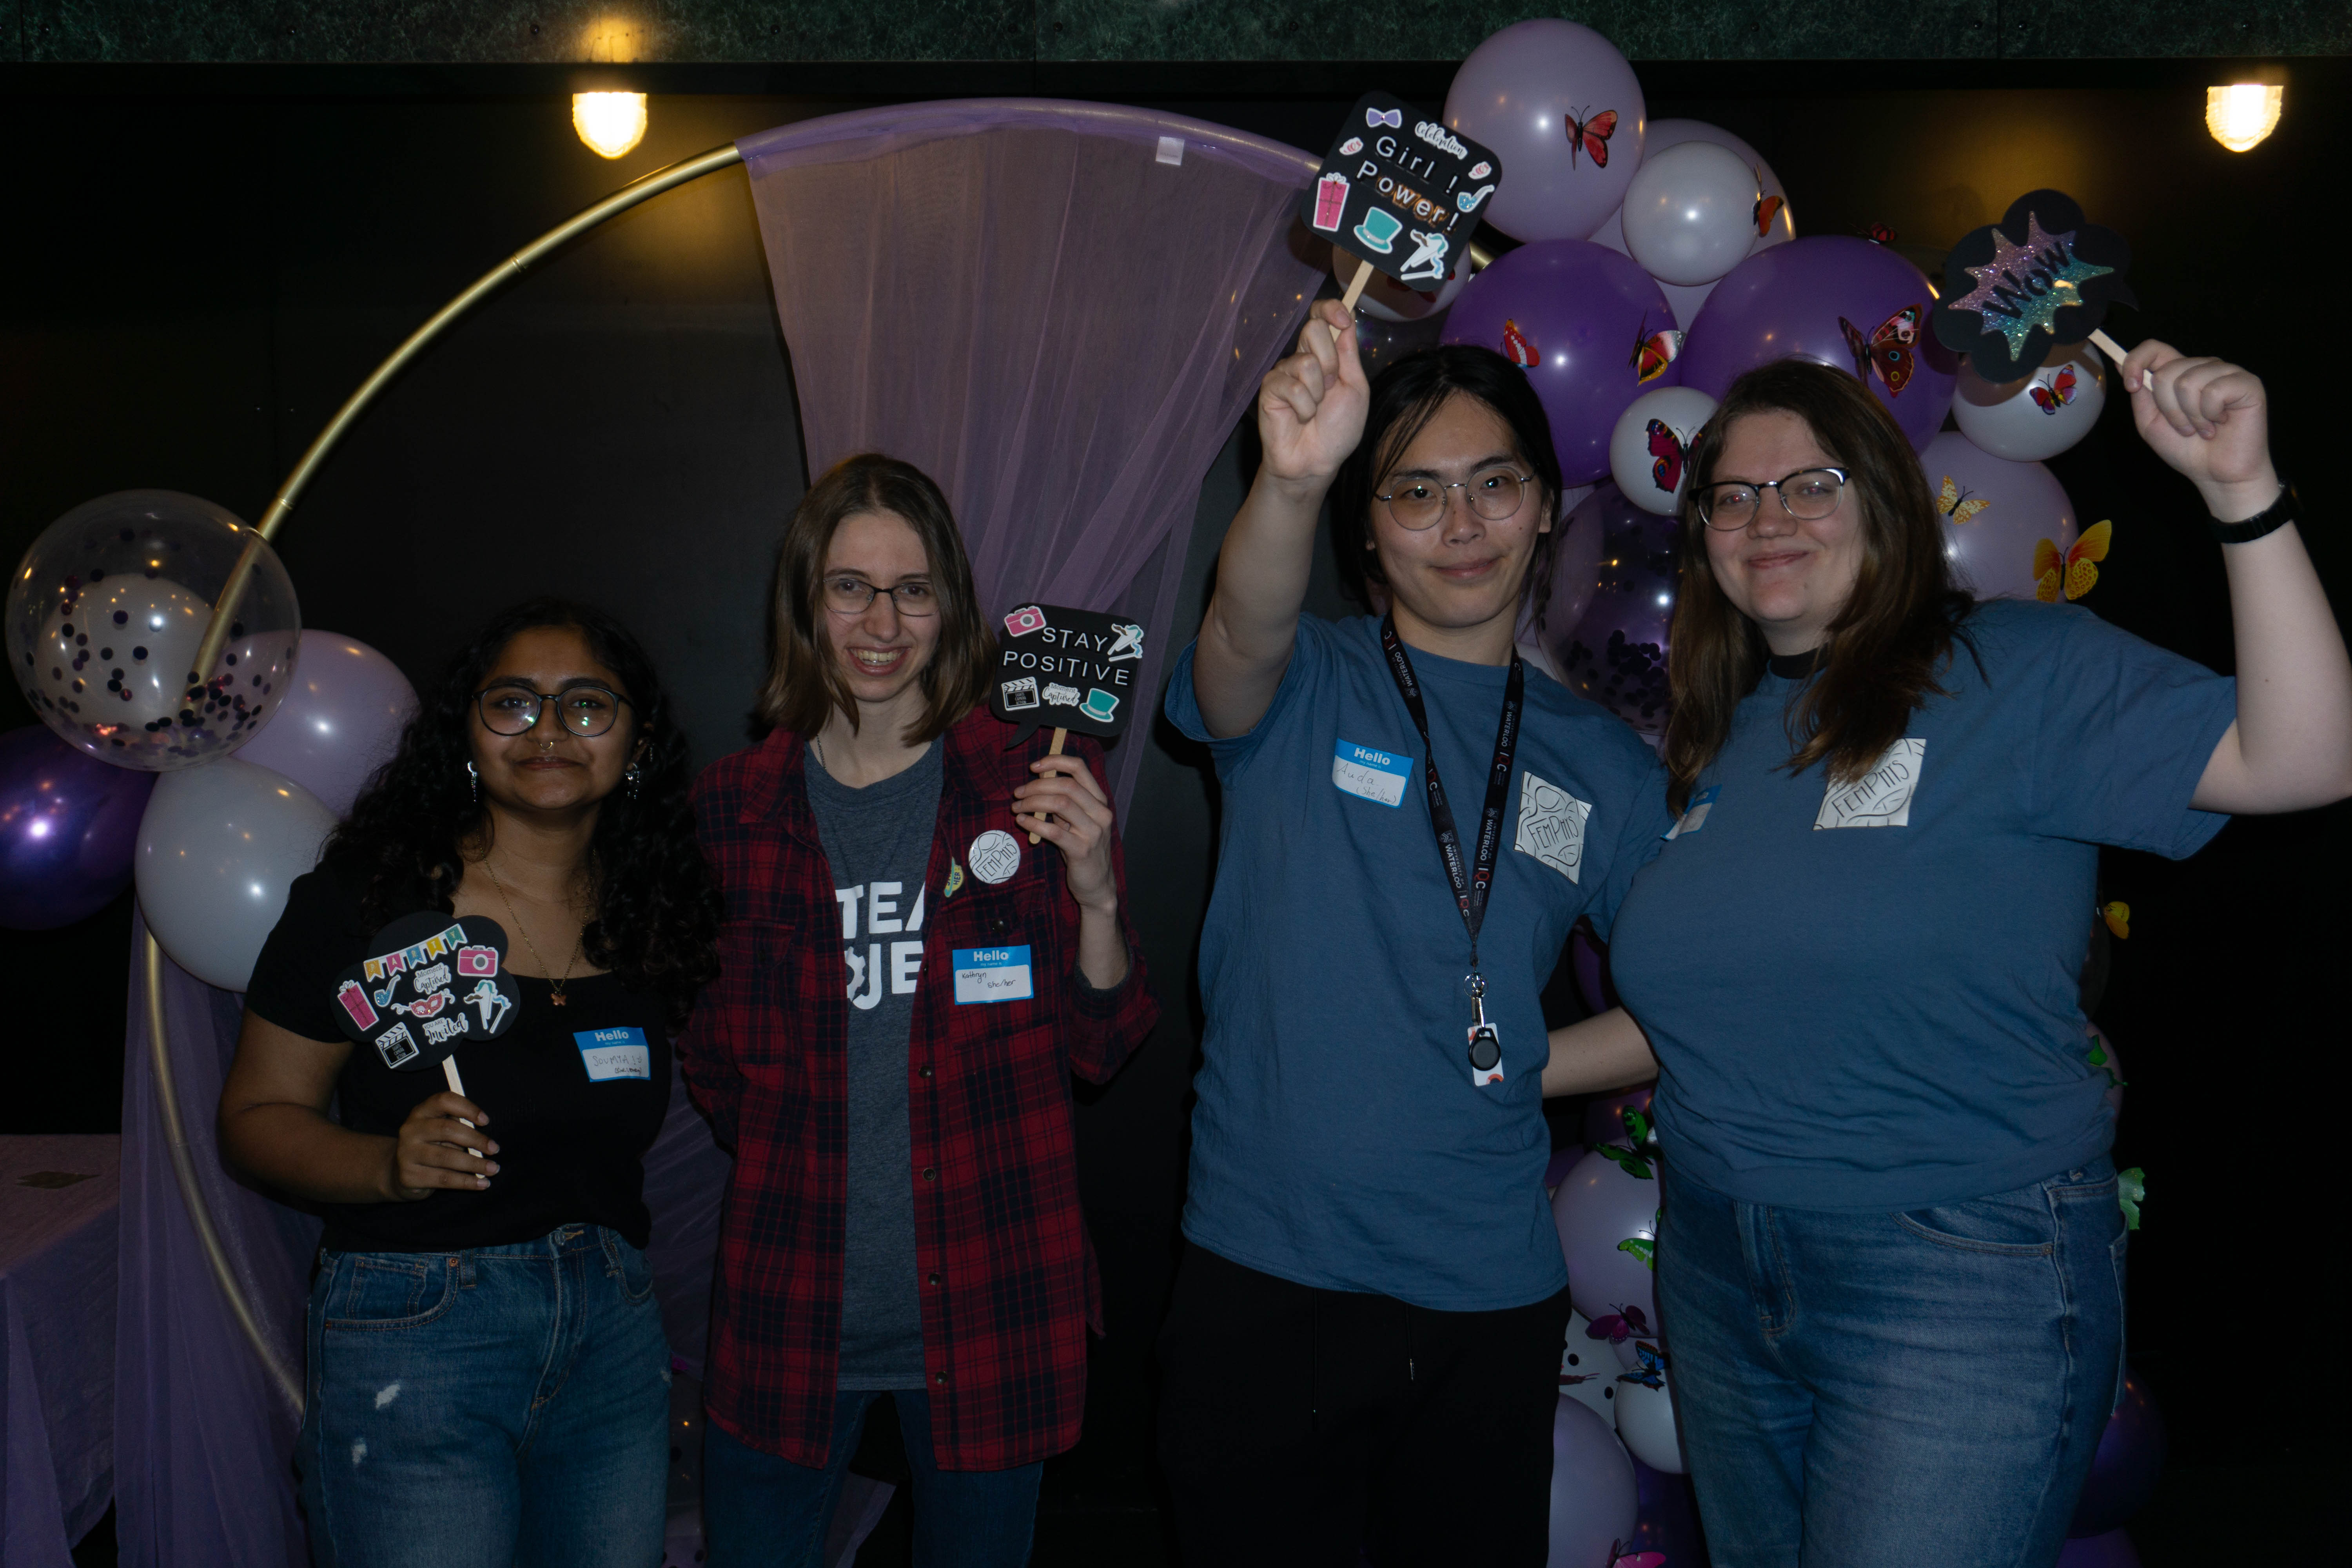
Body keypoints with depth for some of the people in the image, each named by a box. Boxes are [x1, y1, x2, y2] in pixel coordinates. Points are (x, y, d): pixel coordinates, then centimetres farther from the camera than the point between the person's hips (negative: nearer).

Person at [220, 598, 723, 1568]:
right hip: (411, 1333, -4)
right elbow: (255, 1114, -5)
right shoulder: (361, 901, -9)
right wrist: (388, 1163, -22)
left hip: (614, 1332, 4)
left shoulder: (652, 909, 4)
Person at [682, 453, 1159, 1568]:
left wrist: (1096, 897, -18)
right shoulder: (731, 808, 0)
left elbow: (1101, 1050, -2)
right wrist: (805, 1161, 0)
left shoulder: (1032, 783, -2)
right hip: (790, 1310, 1)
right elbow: (712, 1060, 12)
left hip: (986, 1312, 0)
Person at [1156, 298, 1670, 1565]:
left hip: (1493, 1294, 3)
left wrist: (1522, 1072, 0)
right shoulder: (1302, 689, -2)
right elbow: (1246, 630, -28)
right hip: (1265, 1281, -2)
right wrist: (1291, 477, -45)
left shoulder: (1602, 765, 7)